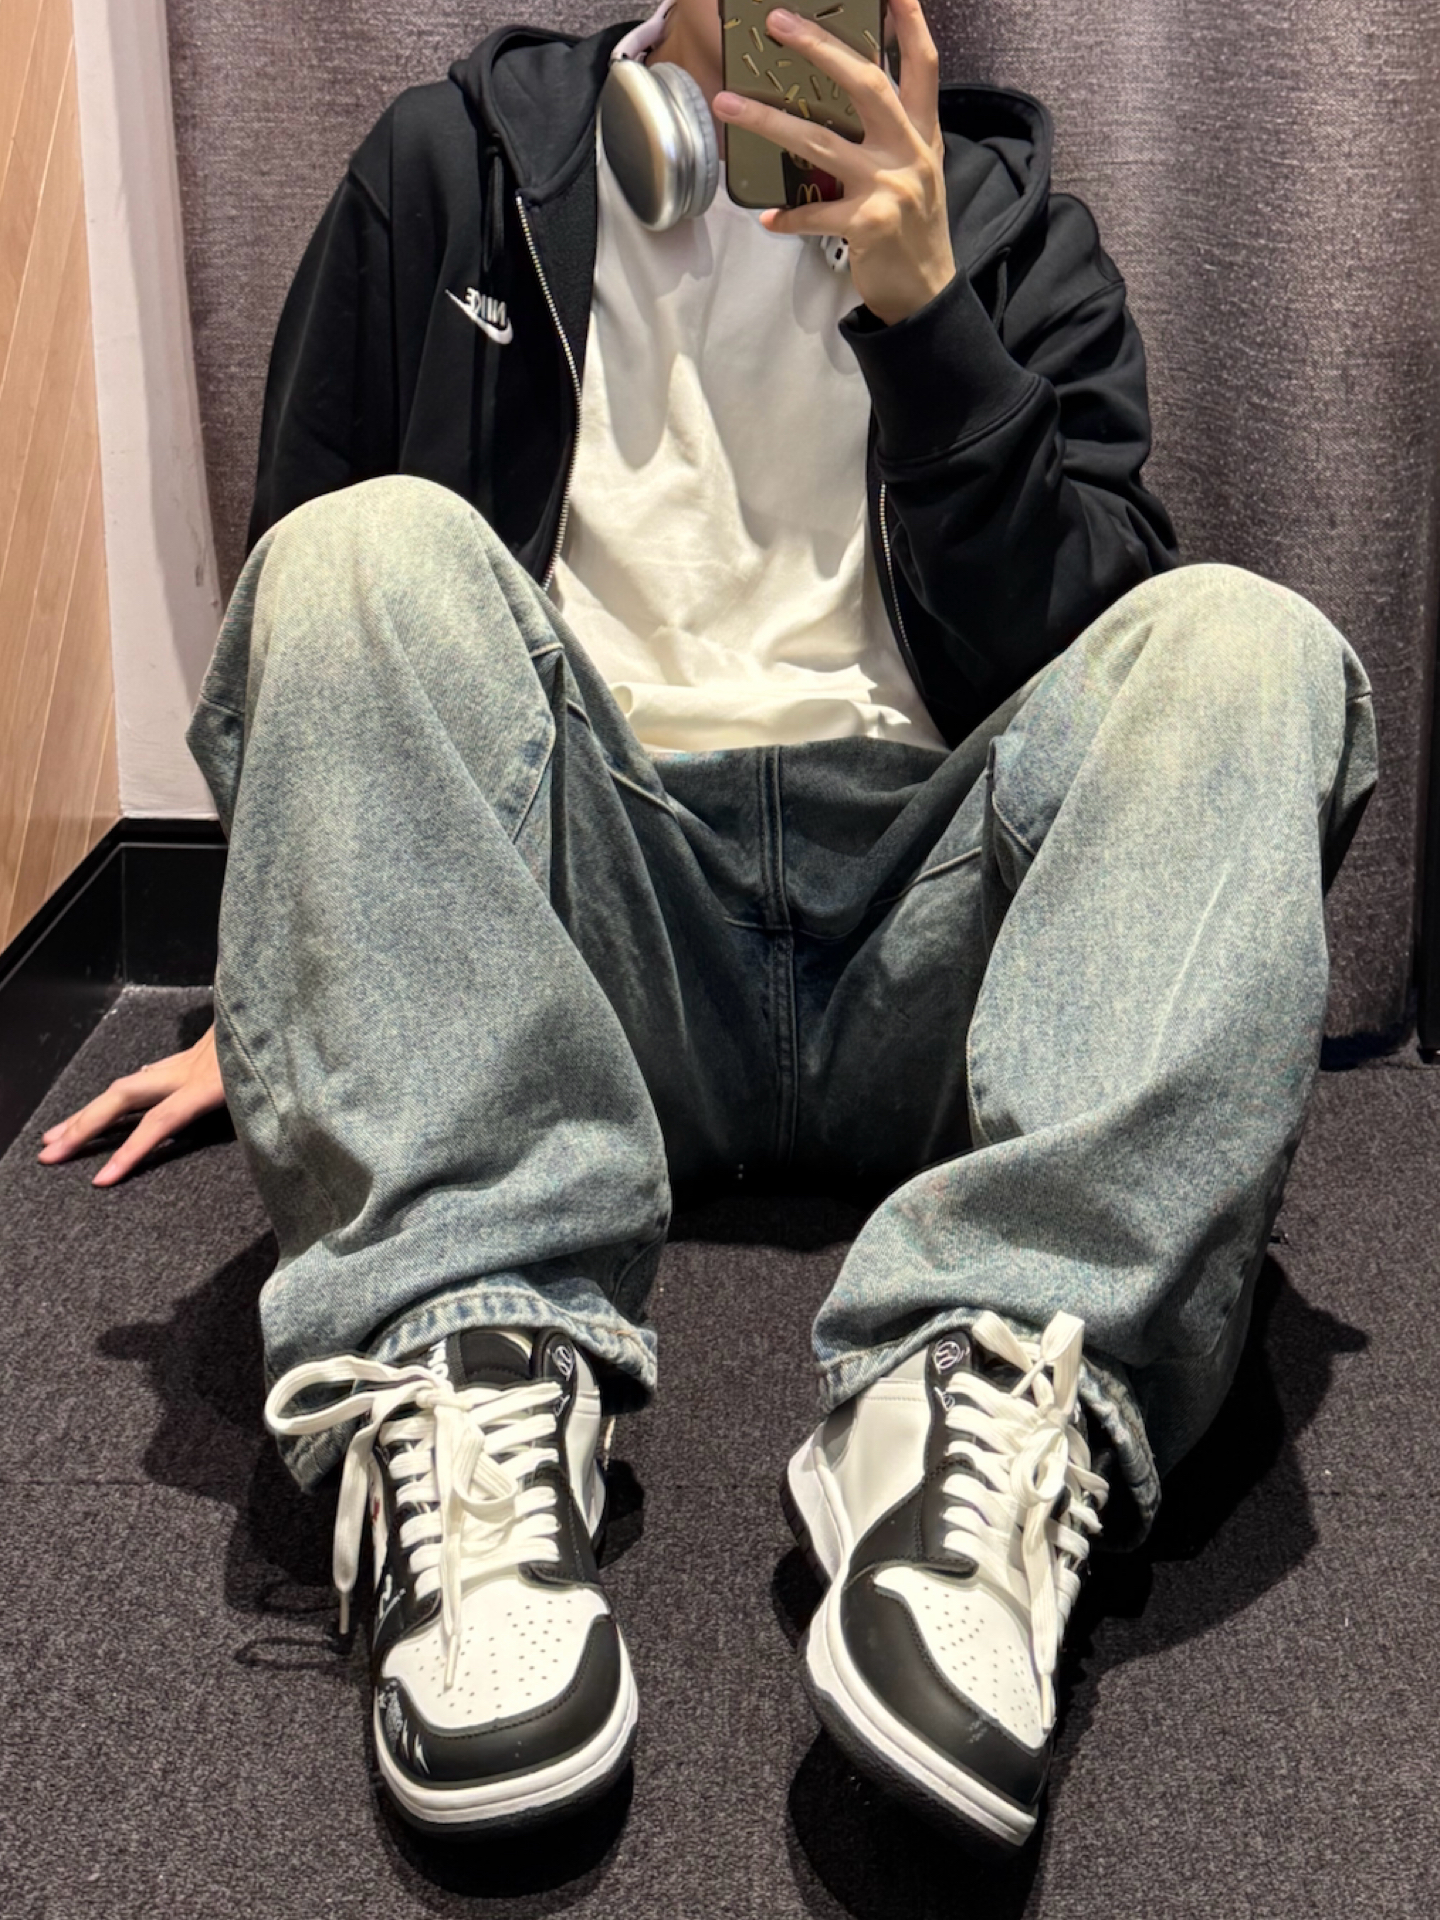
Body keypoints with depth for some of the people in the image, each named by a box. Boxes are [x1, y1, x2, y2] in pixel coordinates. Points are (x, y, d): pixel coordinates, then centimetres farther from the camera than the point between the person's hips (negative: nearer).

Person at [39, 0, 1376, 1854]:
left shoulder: (1011, 231, 15)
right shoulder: (458, 165, 15)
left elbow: (1076, 662, 3)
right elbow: (306, 597, 18)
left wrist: (922, 312, -8)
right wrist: (272, 996, 14)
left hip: (918, 938, 1)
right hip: (575, 934, 0)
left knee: (1244, 644, -23)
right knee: (372, 546, -24)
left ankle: (1002, 1404, -44)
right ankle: (472, 1381, -40)